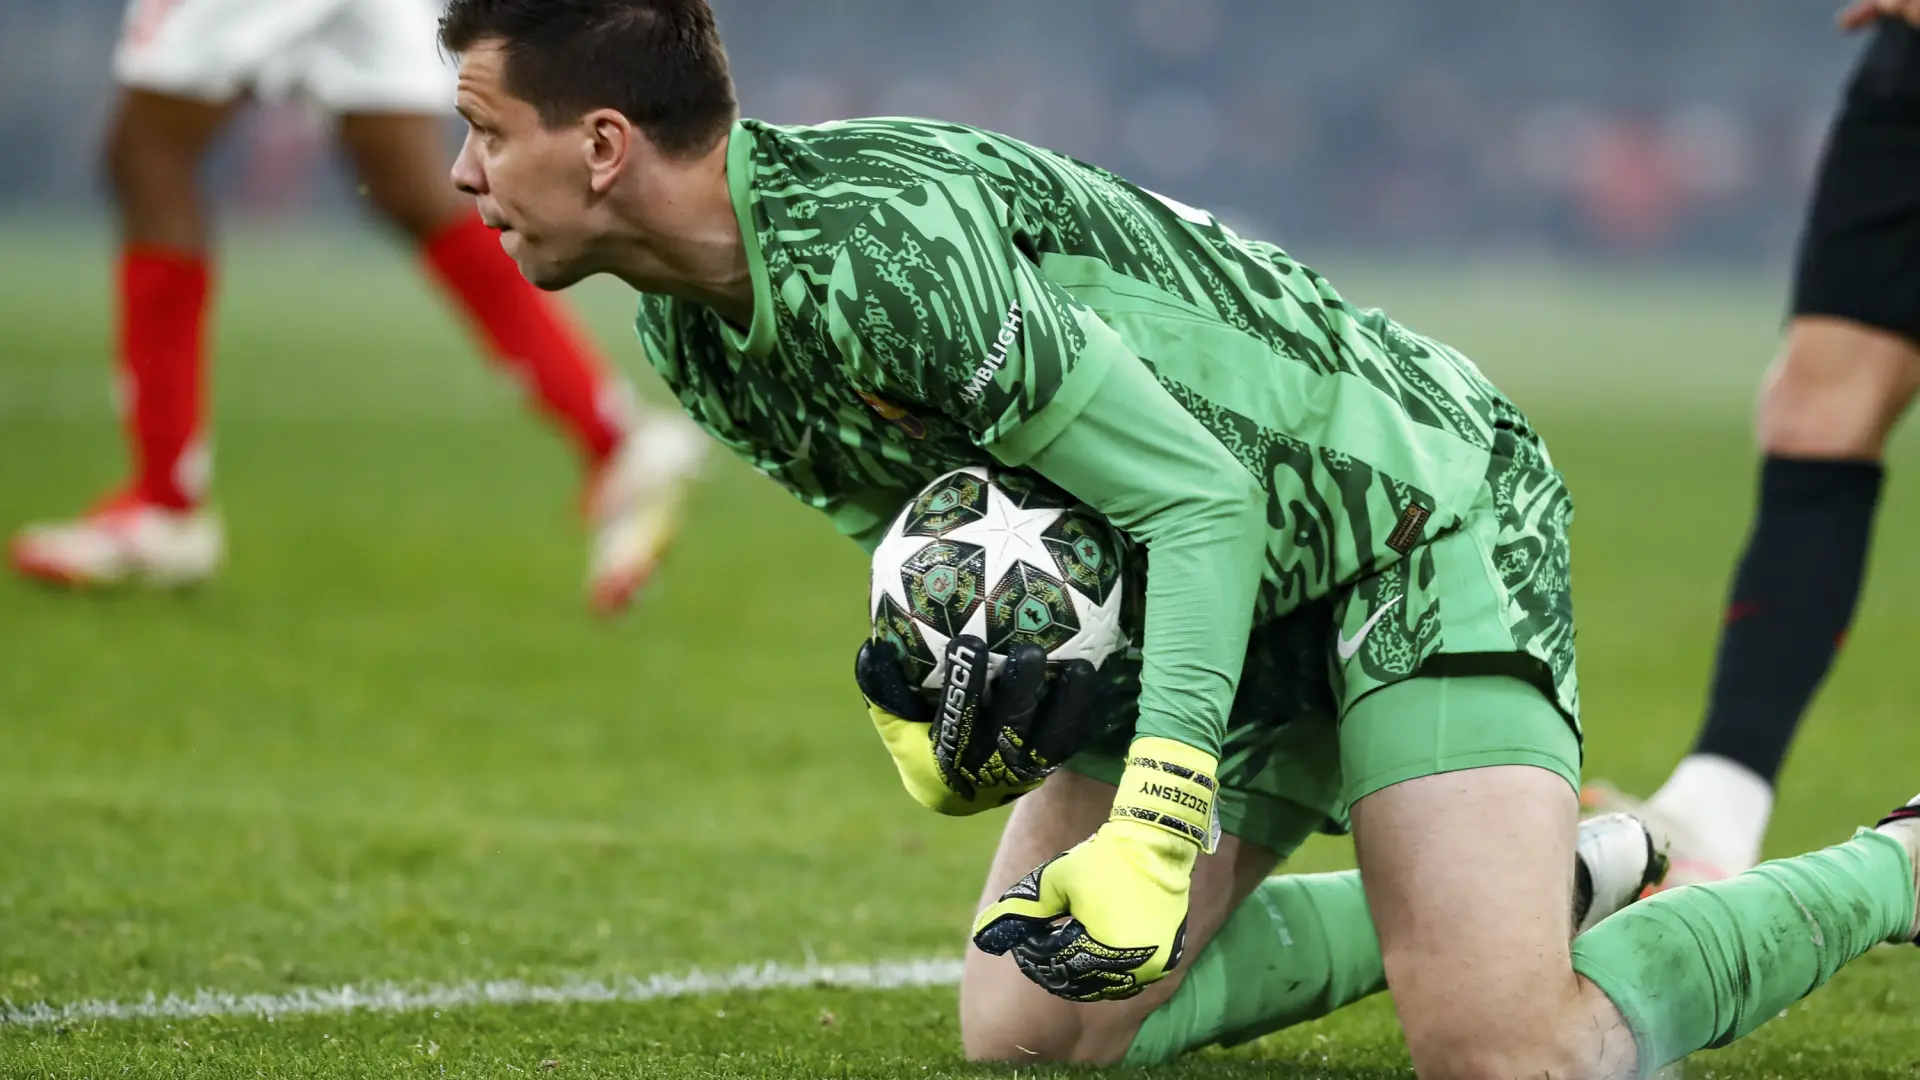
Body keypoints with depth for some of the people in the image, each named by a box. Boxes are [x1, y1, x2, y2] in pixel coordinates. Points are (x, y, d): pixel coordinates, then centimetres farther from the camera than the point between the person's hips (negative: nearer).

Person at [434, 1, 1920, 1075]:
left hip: (1420, 518, -9)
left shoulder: (879, 252, -30)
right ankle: (1524, 886, 16)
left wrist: (1156, 836, -35)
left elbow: (1198, 499, -27)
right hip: (1236, 596, 9)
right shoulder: (684, 322, -1)